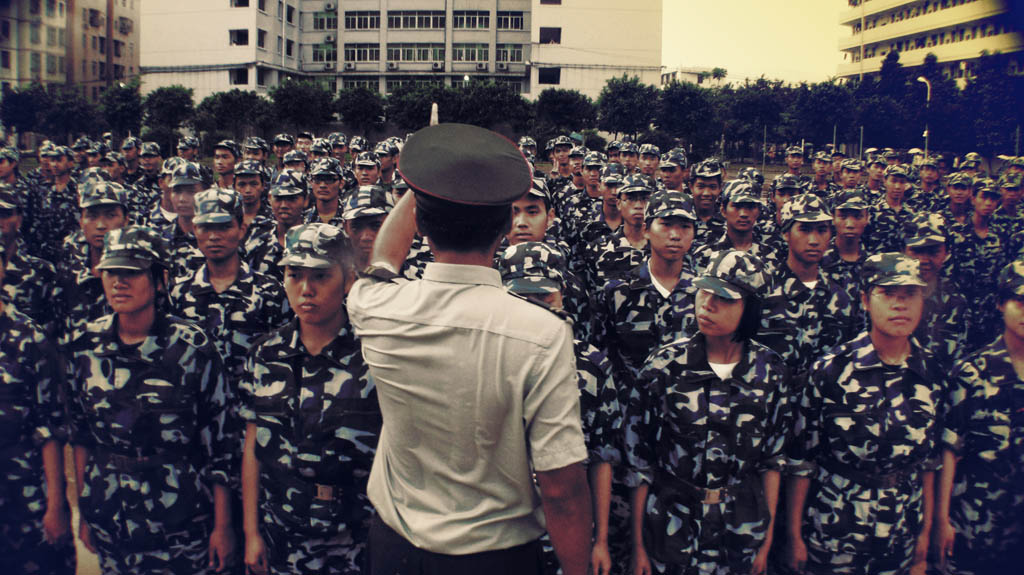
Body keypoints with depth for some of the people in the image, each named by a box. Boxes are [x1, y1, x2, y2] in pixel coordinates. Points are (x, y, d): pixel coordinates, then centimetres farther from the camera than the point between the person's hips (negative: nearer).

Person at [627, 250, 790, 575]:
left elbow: (773, 459, 4)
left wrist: (767, 539, 4)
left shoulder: (770, 371, -6)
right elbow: (639, 459, -8)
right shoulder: (665, 365, -12)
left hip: (742, 532, 2)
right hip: (672, 525, -1)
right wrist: (638, 545, -6)